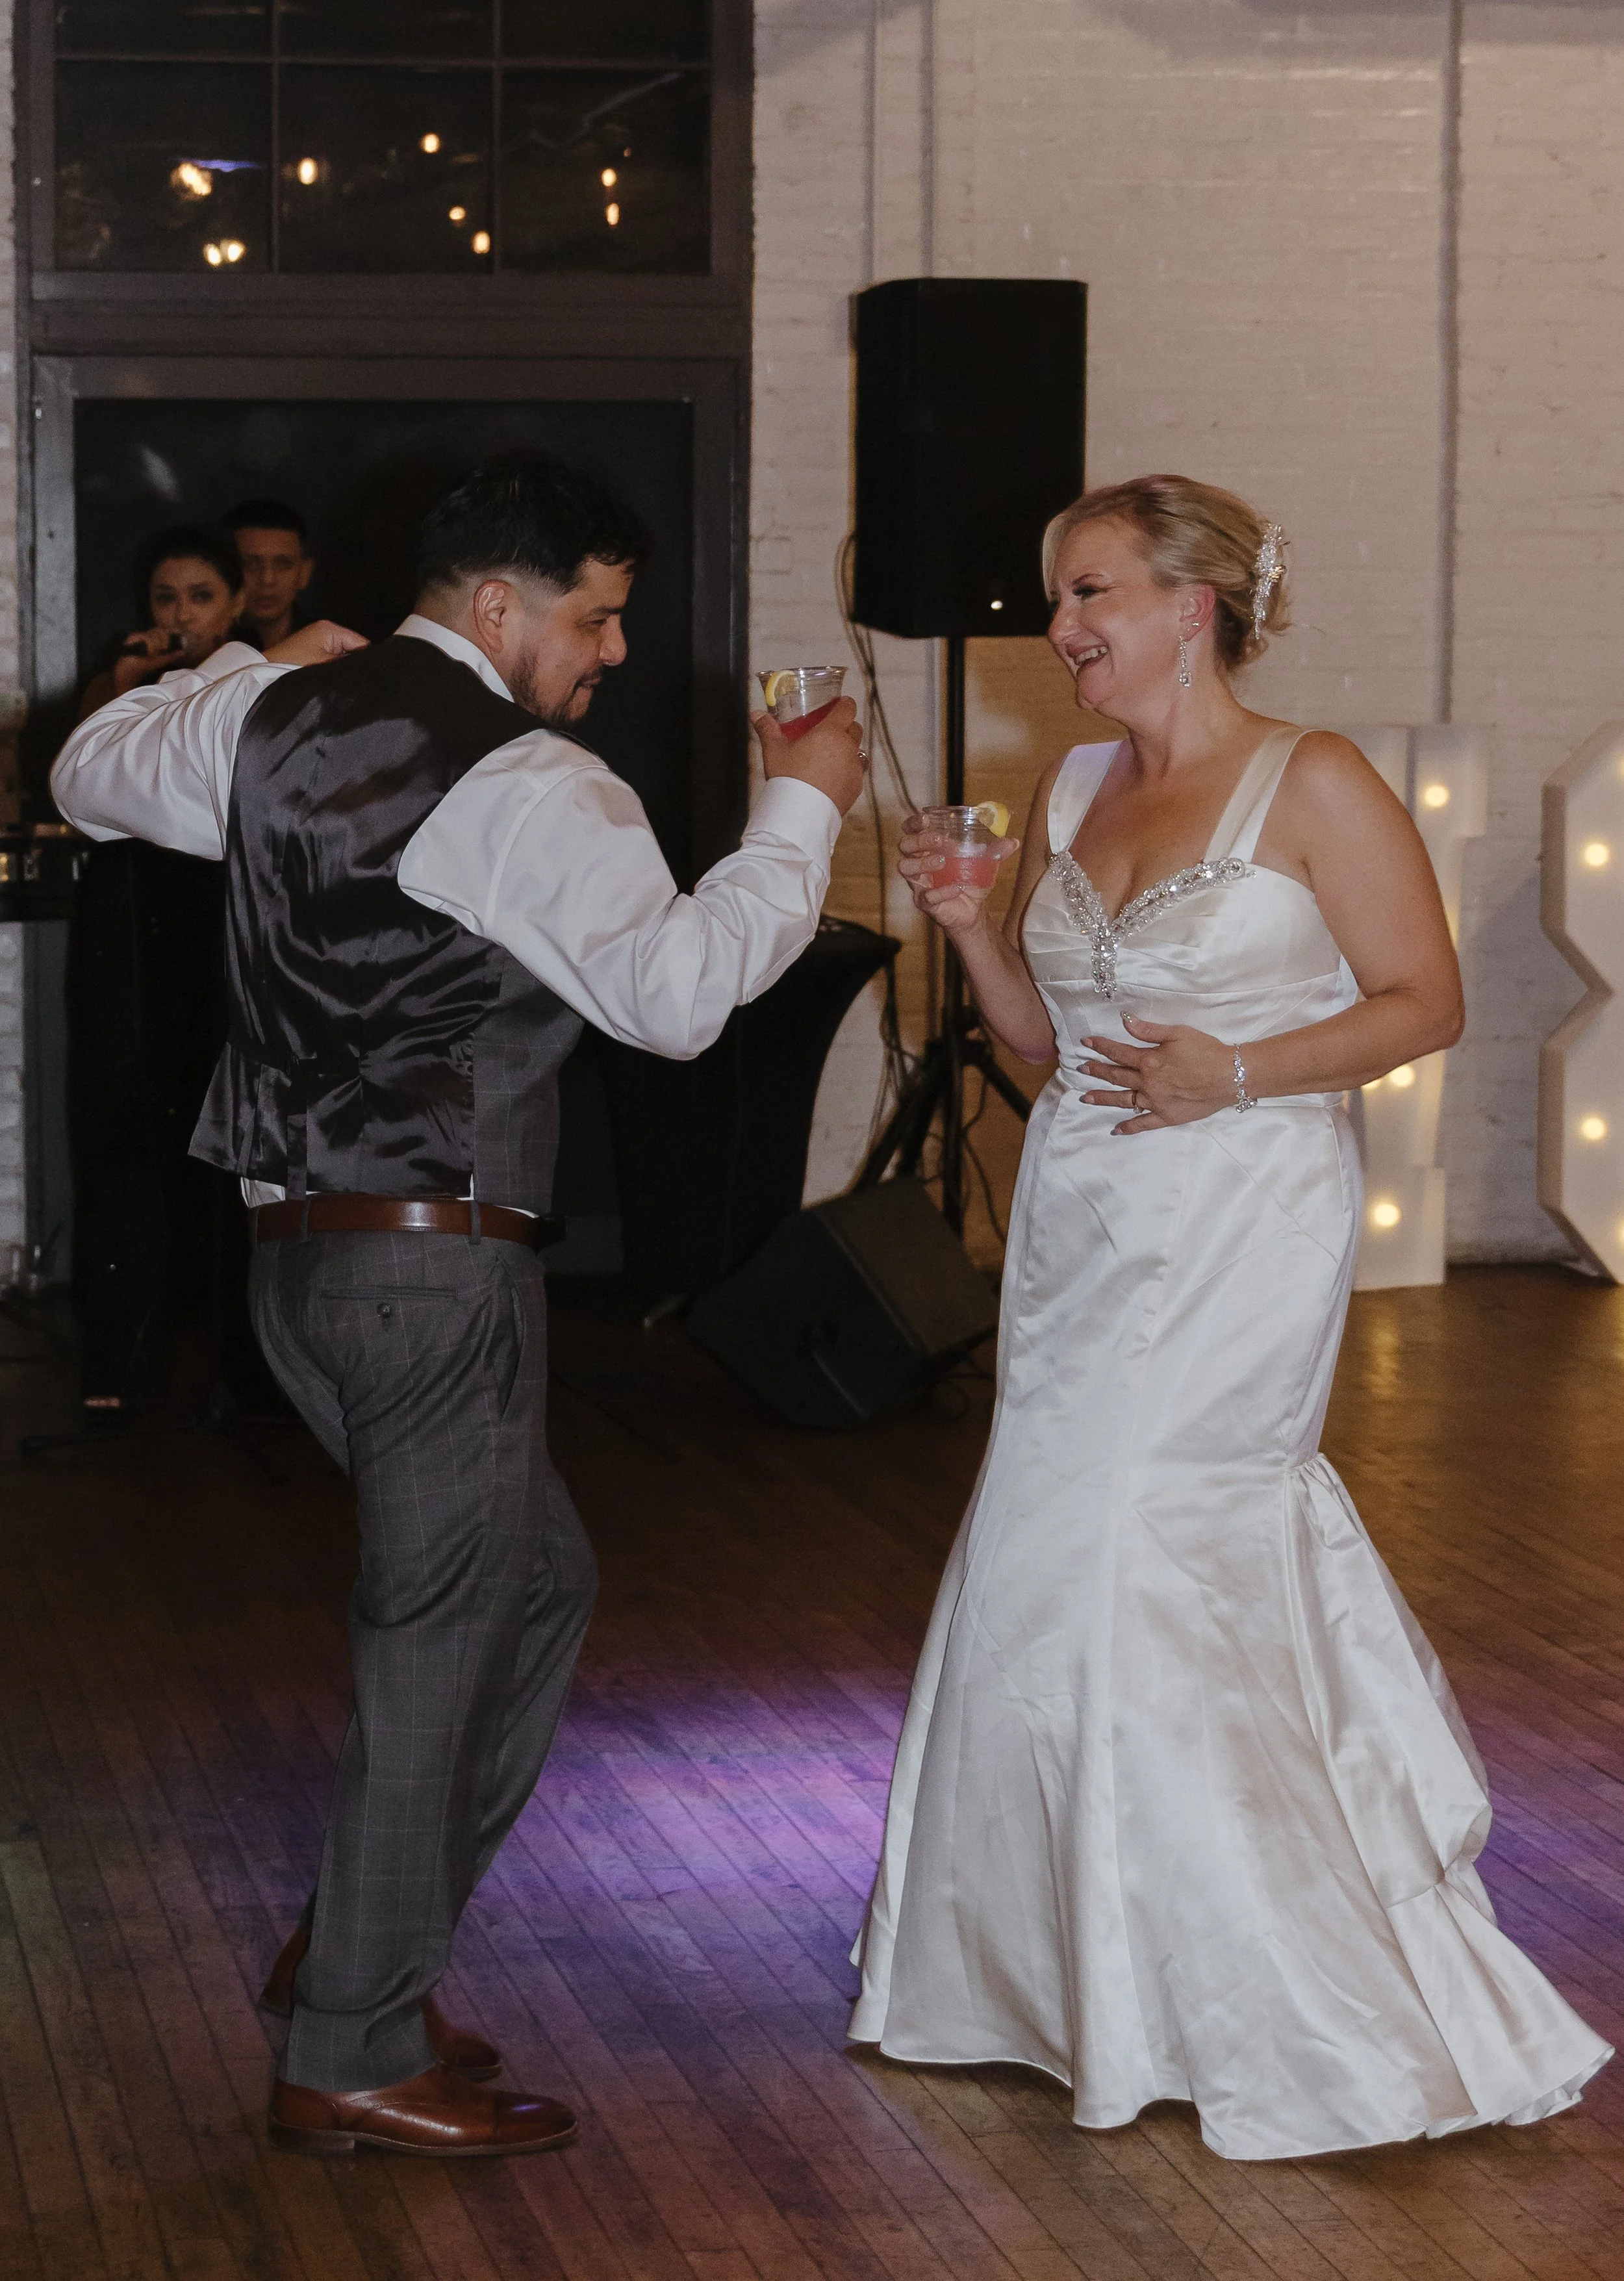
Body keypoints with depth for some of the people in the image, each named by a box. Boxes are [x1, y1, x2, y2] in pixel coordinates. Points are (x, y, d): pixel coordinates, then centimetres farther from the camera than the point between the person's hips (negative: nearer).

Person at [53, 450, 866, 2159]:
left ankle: (360, 1942, 25)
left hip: (297, 1244, 9)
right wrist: (800, 809, -17)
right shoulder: (528, 786, -15)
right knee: (434, 1637, 0)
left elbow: (95, 774, 29)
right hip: (435, 1262, -9)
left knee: (533, 1581, 21)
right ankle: (354, 2059, 7)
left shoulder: (276, 718, 10)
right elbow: (673, 992, -27)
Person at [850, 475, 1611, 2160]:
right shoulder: (1070, 792, 10)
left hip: (1240, 1227, -6)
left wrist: (1240, 1072, -18)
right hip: (1085, 1226, 6)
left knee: (1103, 1560, -8)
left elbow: (1426, 1002, -8)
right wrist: (972, 931, -2)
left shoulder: (1314, 786, -9)